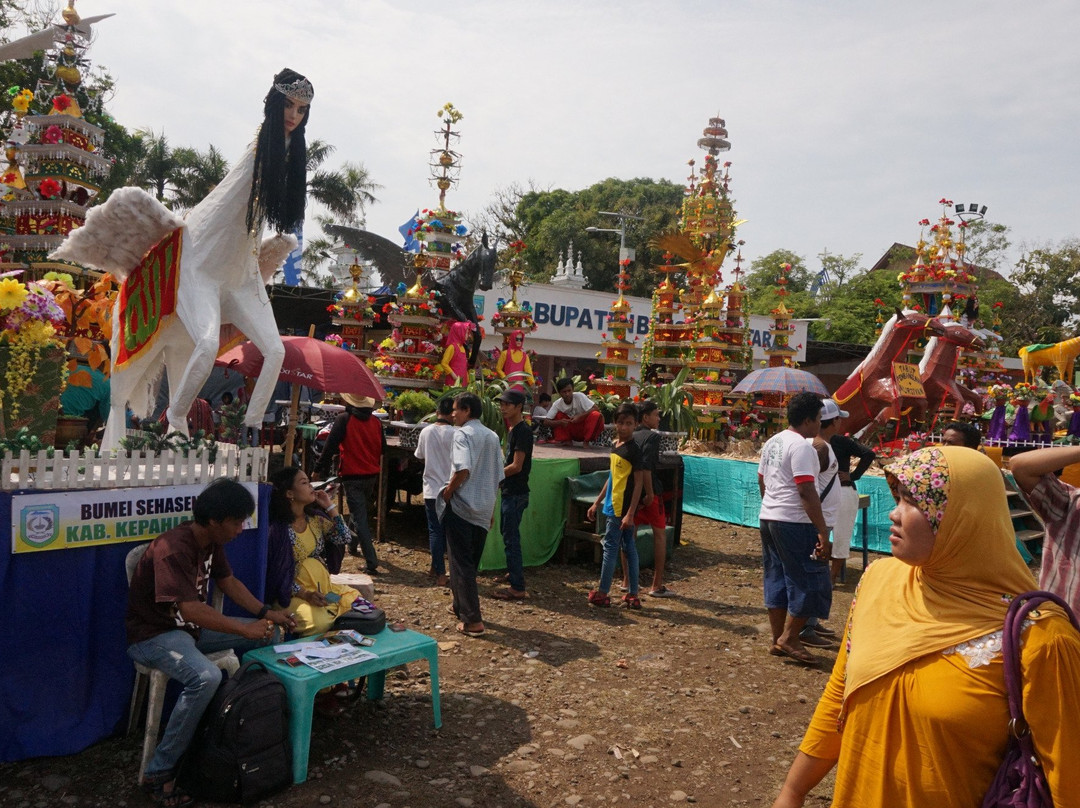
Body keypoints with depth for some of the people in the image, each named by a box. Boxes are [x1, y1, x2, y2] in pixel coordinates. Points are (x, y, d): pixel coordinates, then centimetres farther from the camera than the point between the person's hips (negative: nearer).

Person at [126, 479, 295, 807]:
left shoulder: (210, 541, -1)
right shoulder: (172, 549, -29)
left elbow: (228, 581, 10)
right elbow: (190, 609, -35)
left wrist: (266, 613, -2)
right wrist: (245, 629, -29)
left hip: (193, 626, 9)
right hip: (154, 634, -9)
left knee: (269, 635, 2)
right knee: (206, 677, -35)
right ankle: (159, 773, -20)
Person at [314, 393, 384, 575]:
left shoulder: (343, 419, -10)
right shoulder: (376, 422, 3)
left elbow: (330, 445, -12)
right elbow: (382, 448, 12)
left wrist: (319, 469, -4)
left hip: (352, 476, -6)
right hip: (372, 475, 6)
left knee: (360, 519, -6)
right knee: (359, 513, 27)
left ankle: (372, 563, -12)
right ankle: (352, 545, 45)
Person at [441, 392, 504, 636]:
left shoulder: (463, 433, -11)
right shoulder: (492, 436, 11)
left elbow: (463, 469, -27)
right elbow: (498, 477, 14)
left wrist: (448, 491, -11)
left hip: (461, 506, -7)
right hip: (483, 510, 7)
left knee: (461, 563, -2)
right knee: (471, 562, 20)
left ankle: (473, 621, -3)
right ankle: (461, 605, 34)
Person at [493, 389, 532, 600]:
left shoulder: (522, 431, -17)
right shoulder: (512, 430, 13)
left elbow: (516, 466, -21)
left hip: (516, 493, -10)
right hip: (509, 491, 10)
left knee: (511, 538, -7)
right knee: (508, 534, 21)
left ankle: (517, 588, -3)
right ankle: (514, 573, 37)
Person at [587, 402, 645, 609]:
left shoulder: (633, 449, -14)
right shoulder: (616, 445, 12)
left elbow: (638, 483, -16)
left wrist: (630, 513, -21)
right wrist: (597, 502, 20)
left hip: (622, 508, -9)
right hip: (614, 505, 9)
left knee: (610, 546, -1)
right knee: (629, 547, 11)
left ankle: (602, 593, 8)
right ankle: (633, 595, 16)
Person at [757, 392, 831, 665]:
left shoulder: (772, 442, 13)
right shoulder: (801, 446, -15)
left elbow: (761, 481, 20)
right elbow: (806, 492, -21)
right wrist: (823, 531, -21)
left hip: (768, 518, 9)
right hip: (794, 523, -9)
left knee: (777, 579, 14)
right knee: (809, 581, 1)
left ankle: (778, 640, 21)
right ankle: (789, 638, 5)